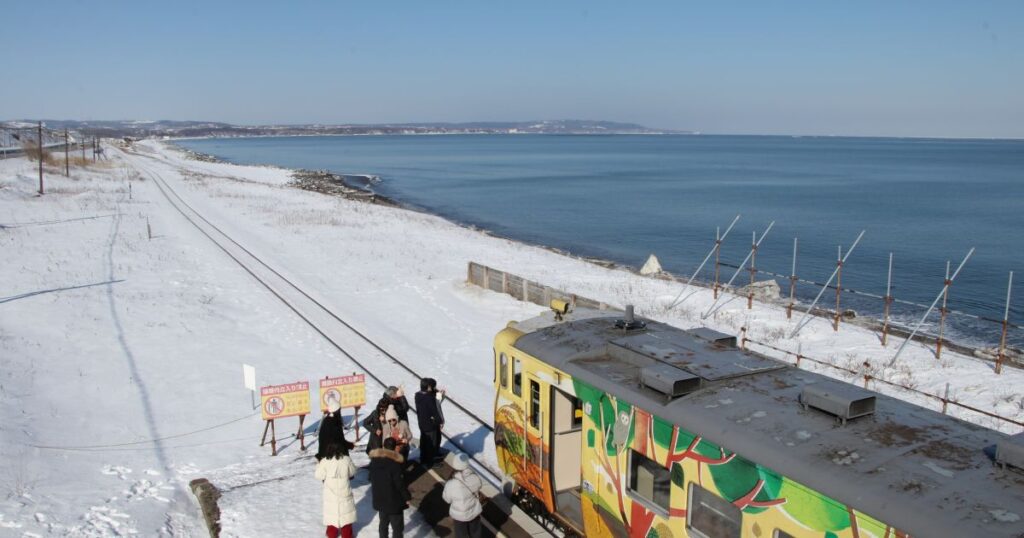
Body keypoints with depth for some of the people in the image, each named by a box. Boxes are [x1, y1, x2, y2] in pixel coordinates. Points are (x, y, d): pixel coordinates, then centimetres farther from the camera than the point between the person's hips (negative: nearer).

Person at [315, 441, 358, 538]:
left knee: (332, 513, 16)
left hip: (331, 493, 0)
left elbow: (319, 476, -5)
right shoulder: (347, 459, -13)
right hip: (344, 492, 0)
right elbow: (352, 472, 2)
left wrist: (319, 463, 7)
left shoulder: (325, 461, -16)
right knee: (345, 512, 16)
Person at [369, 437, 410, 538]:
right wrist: (407, 497, -8)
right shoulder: (395, 462, -22)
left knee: (383, 522, 24)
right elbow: (399, 483, -19)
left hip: (379, 499, 6)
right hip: (394, 500, -6)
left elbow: (372, 478, 9)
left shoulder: (374, 459, -2)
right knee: (397, 526, 4)